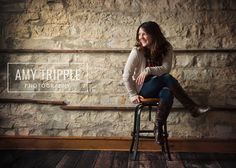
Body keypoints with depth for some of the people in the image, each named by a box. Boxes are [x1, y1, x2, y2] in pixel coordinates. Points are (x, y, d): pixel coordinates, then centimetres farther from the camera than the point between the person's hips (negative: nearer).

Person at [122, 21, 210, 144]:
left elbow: (166, 68, -16)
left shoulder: (166, 48, -5)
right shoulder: (137, 51, -13)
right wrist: (133, 95, -14)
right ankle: (193, 108, -27)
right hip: (144, 89, -3)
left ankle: (158, 127, -23)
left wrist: (148, 70, -28)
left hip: (159, 88, 3)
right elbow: (126, 76, -11)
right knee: (167, 78, -32)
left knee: (168, 94, -36)